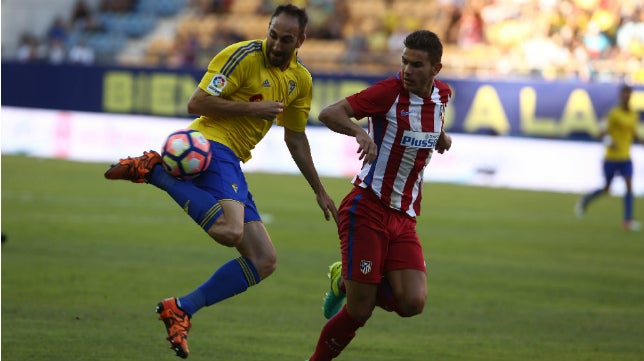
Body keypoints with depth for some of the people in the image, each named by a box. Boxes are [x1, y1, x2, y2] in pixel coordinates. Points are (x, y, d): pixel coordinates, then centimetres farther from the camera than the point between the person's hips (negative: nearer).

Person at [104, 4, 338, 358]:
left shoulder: (300, 80, 14)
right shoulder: (242, 56, -10)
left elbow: (295, 137, 27)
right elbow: (196, 103, -14)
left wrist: (319, 191, 28)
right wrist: (253, 108, -16)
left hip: (232, 163, 8)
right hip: (210, 145, -8)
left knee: (264, 261, 3)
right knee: (231, 231, -35)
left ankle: (180, 310, 7)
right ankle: (153, 169, -19)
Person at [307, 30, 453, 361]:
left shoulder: (442, 94, 7)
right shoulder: (390, 91, -12)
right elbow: (329, 113, -22)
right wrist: (360, 131, -39)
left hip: (404, 218, 6)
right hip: (368, 208, -6)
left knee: (412, 303, -13)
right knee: (359, 312, -9)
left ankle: (345, 282, 15)